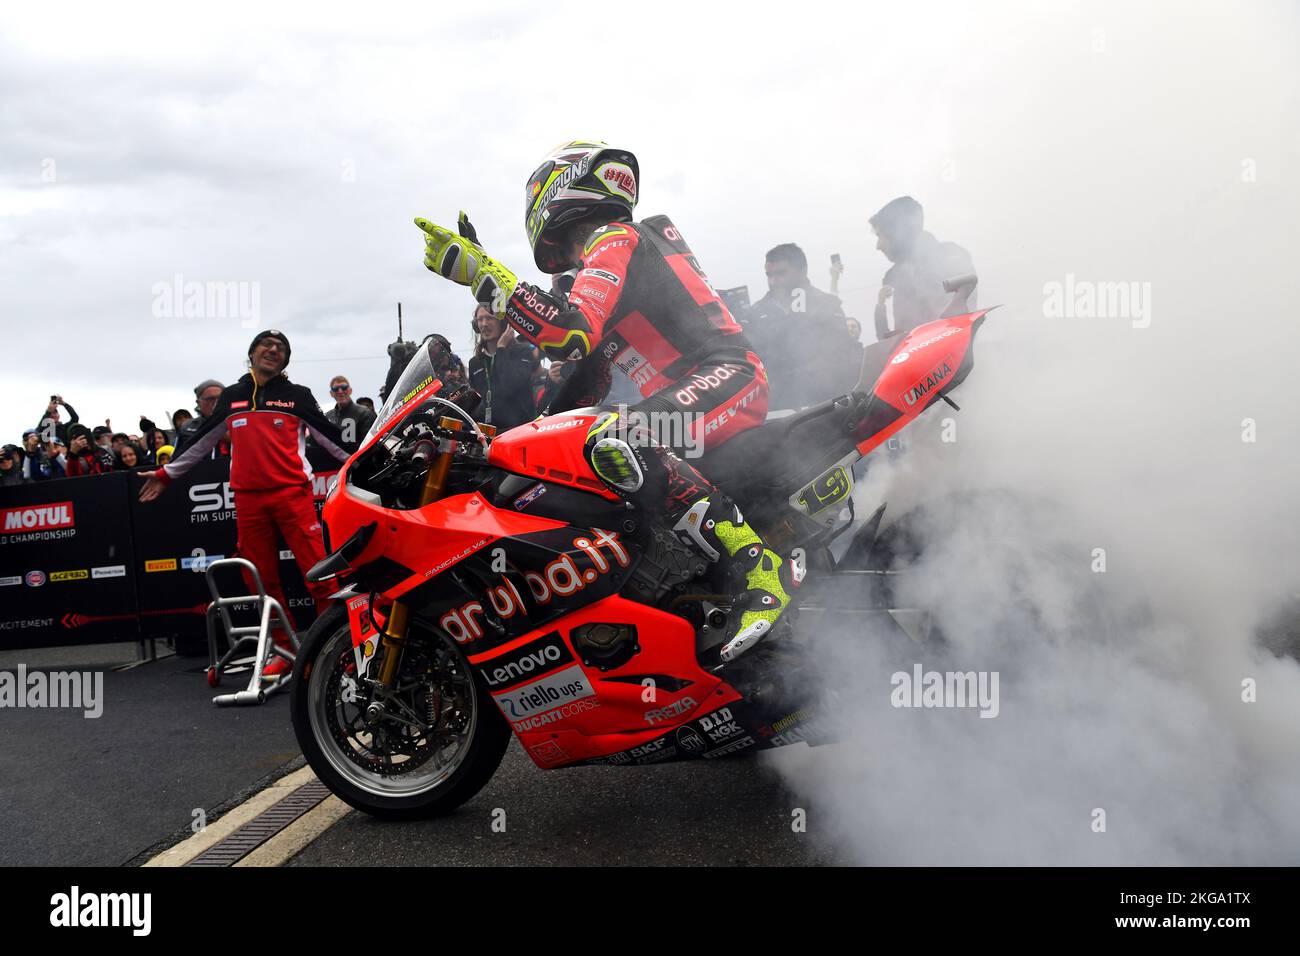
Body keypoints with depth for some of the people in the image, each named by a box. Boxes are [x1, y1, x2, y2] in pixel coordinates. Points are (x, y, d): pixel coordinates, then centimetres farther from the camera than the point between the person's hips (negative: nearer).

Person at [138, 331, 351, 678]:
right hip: (247, 498, 4)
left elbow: (330, 436, 8)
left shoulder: (297, 395, 9)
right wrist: (167, 473, 27)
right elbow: (202, 441, 24)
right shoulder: (231, 397, 17)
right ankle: (286, 650, 13)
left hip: (293, 493, -3)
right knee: (263, 580, 5)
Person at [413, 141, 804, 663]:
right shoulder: (609, 254, 25)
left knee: (613, 443, -36)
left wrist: (481, 271, -24)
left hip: (725, 375, -11)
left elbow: (572, 335, -25)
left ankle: (757, 561, -34)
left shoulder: (614, 238, -6)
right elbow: (590, 373, 28)